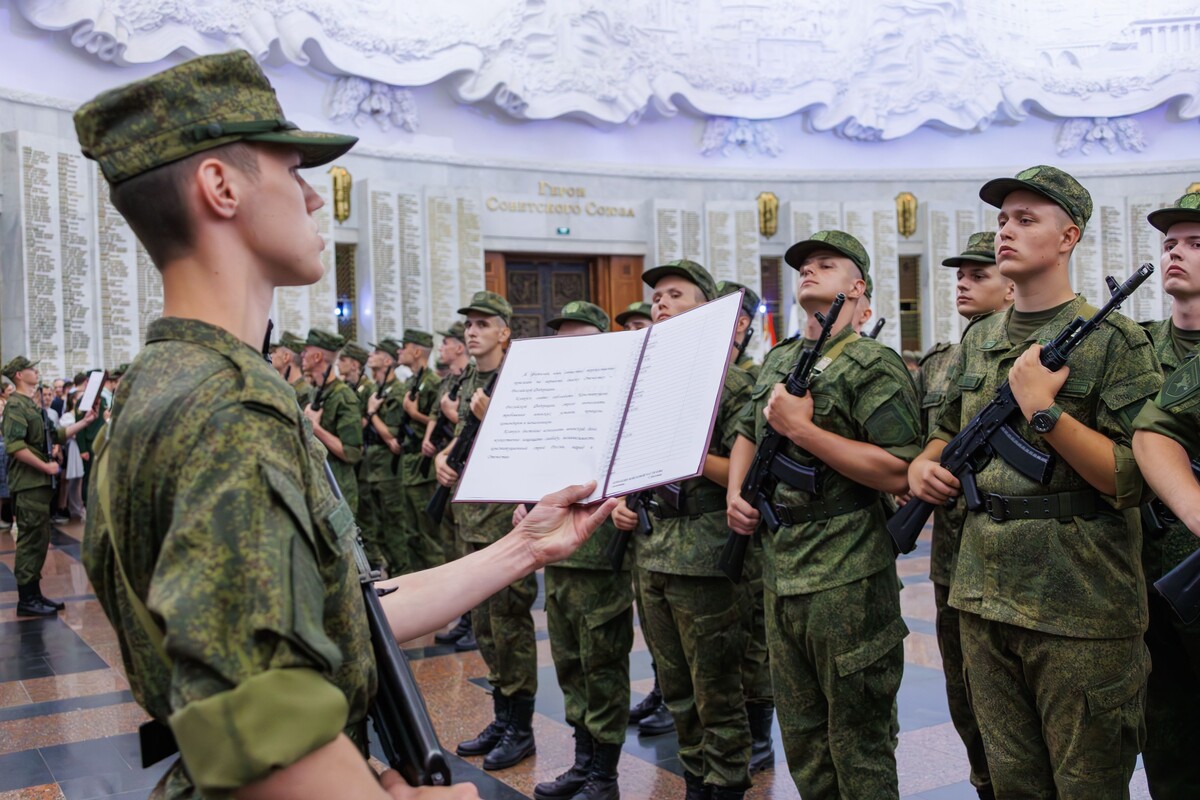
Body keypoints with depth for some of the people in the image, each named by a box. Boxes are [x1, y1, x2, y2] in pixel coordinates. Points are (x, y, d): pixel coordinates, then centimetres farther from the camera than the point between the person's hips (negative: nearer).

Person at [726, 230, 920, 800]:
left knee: (857, 745, 4)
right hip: (780, 571, 8)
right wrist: (736, 493, 9)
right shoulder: (778, 360, 15)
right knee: (800, 737, 18)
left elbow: (898, 473, -19)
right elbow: (747, 434, 28)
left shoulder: (874, 365, -9)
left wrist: (802, 428, -20)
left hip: (847, 580, -7)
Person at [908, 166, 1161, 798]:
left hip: (1079, 605, -5)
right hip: (984, 597, 6)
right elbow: (951, 431, 24)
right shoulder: (978, 340, 11)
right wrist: (924, 462, 3)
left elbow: (1132, 479, -15)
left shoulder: (1114, 341, -8)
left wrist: (1044, 411, -21)